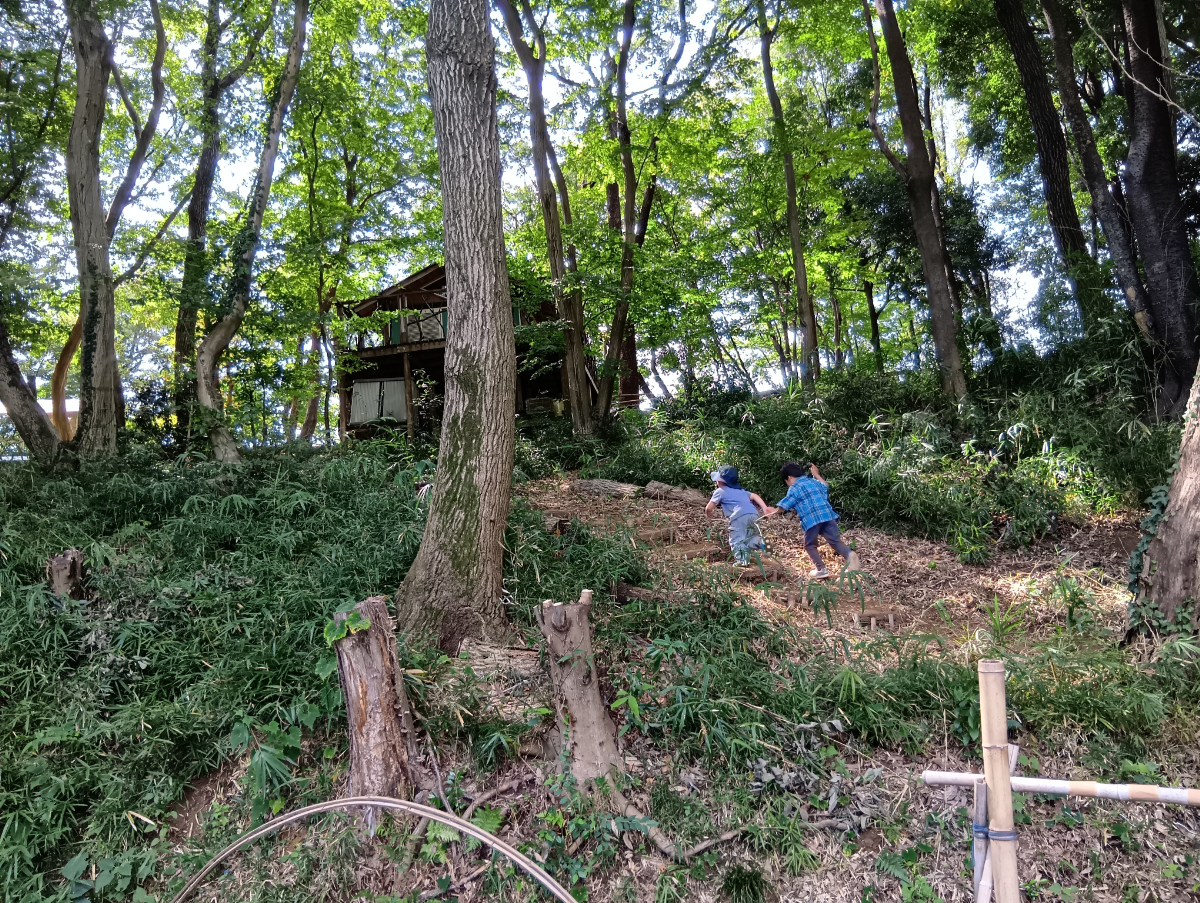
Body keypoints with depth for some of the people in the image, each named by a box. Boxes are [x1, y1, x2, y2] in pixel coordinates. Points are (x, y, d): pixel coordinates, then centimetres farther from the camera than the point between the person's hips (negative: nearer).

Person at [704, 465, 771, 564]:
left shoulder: (720, 491, 15)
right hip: (754, 514, 6)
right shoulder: (740, 490, 33)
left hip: (739, 516, -6)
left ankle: (743, 560, -20)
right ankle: (758, 542, -7)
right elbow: (754, 496, 19)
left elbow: (708, 508, 13)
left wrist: (709, 514, 35)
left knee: (736, 540, -1)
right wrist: (764, 507, 9)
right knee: (750, 537, 22)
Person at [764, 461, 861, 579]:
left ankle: (821, 568, 5)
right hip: (827, 515, 5)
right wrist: (816, 475, 50)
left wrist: (775, 511, 16)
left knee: (810, 545, 12)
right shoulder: (814, 481, 22)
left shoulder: (794, 488, 2)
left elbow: (785, 504, -1)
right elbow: (825, 487, 42)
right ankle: (850, 555, -19)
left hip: (812, 519, -5)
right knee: (836, 541, 7)